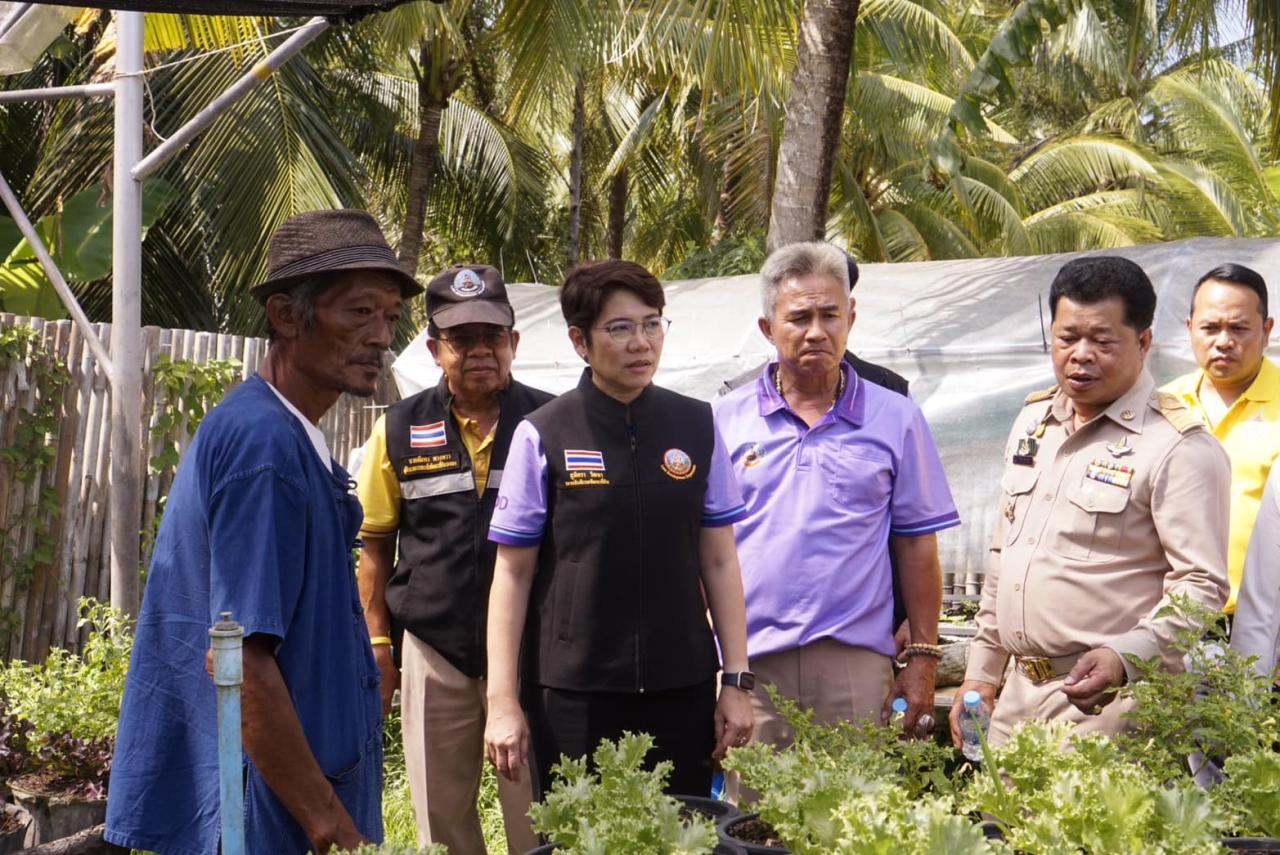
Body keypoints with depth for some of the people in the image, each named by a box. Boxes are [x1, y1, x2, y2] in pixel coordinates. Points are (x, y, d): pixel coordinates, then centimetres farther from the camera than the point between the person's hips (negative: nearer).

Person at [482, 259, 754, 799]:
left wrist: (737, 681, 5)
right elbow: (513, 574, 0)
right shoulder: (543, 436, -3)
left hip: (681, 689, 2)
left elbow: (719, 562, 8)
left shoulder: (696, 427, 5)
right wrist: (501, 700, -3)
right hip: (573, 694, -2)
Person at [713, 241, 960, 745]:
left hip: (855, 661, 0)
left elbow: (917, 544, 8)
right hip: (747, 662, 1)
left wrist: (923, 658, 4)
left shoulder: (896, 419, 6)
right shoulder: (725, 420, 7)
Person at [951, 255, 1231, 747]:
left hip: (1108, 705, -7)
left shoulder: (1180, 447, -10)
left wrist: (1126, 658, -29)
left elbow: (1202, 586, -15)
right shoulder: (1033, 422, 13)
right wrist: (981, 670, 18)